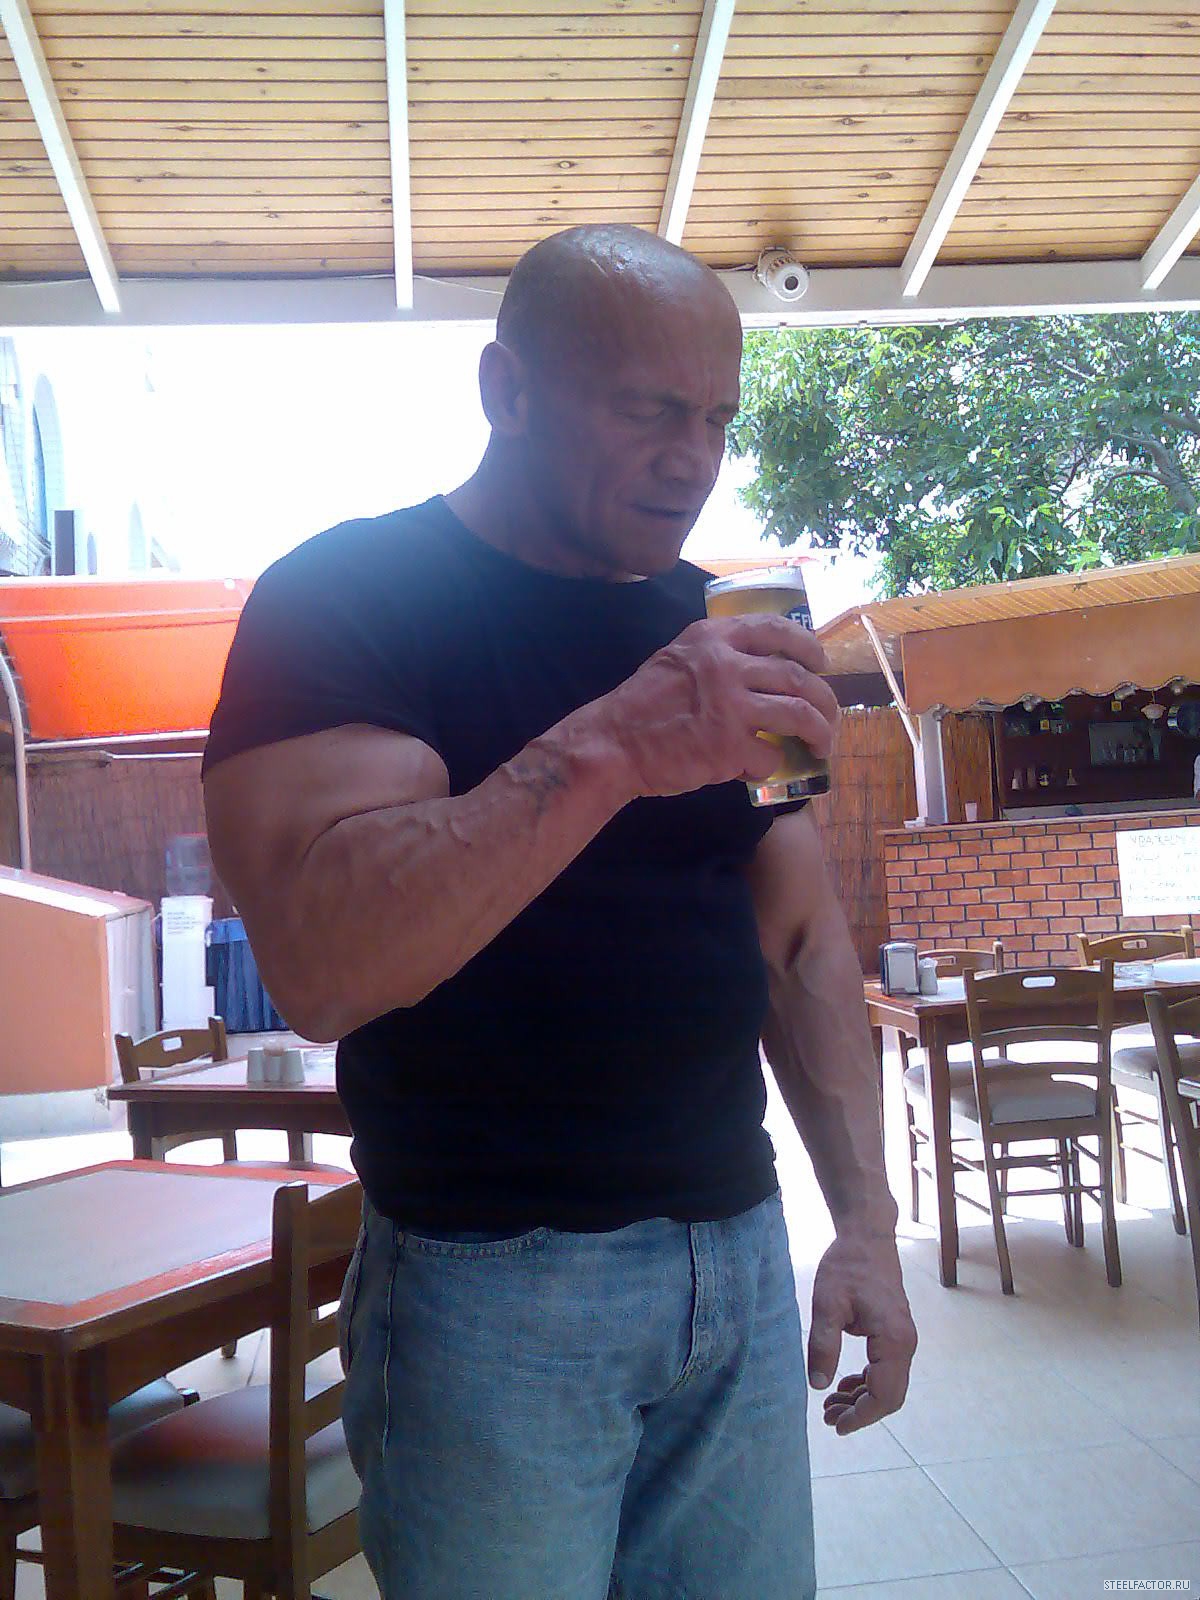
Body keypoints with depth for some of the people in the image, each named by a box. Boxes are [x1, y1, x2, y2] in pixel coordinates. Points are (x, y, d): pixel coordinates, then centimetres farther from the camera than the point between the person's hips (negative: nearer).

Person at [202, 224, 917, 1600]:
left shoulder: (713, 633, 7)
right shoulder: (345, 599, -11)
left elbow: (799, 934, 10)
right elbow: (320, 967, -24)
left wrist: (866, 1219, 4)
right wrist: (608, 749, -33)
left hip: (740, 1254, 6)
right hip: (491, 1280, -5)